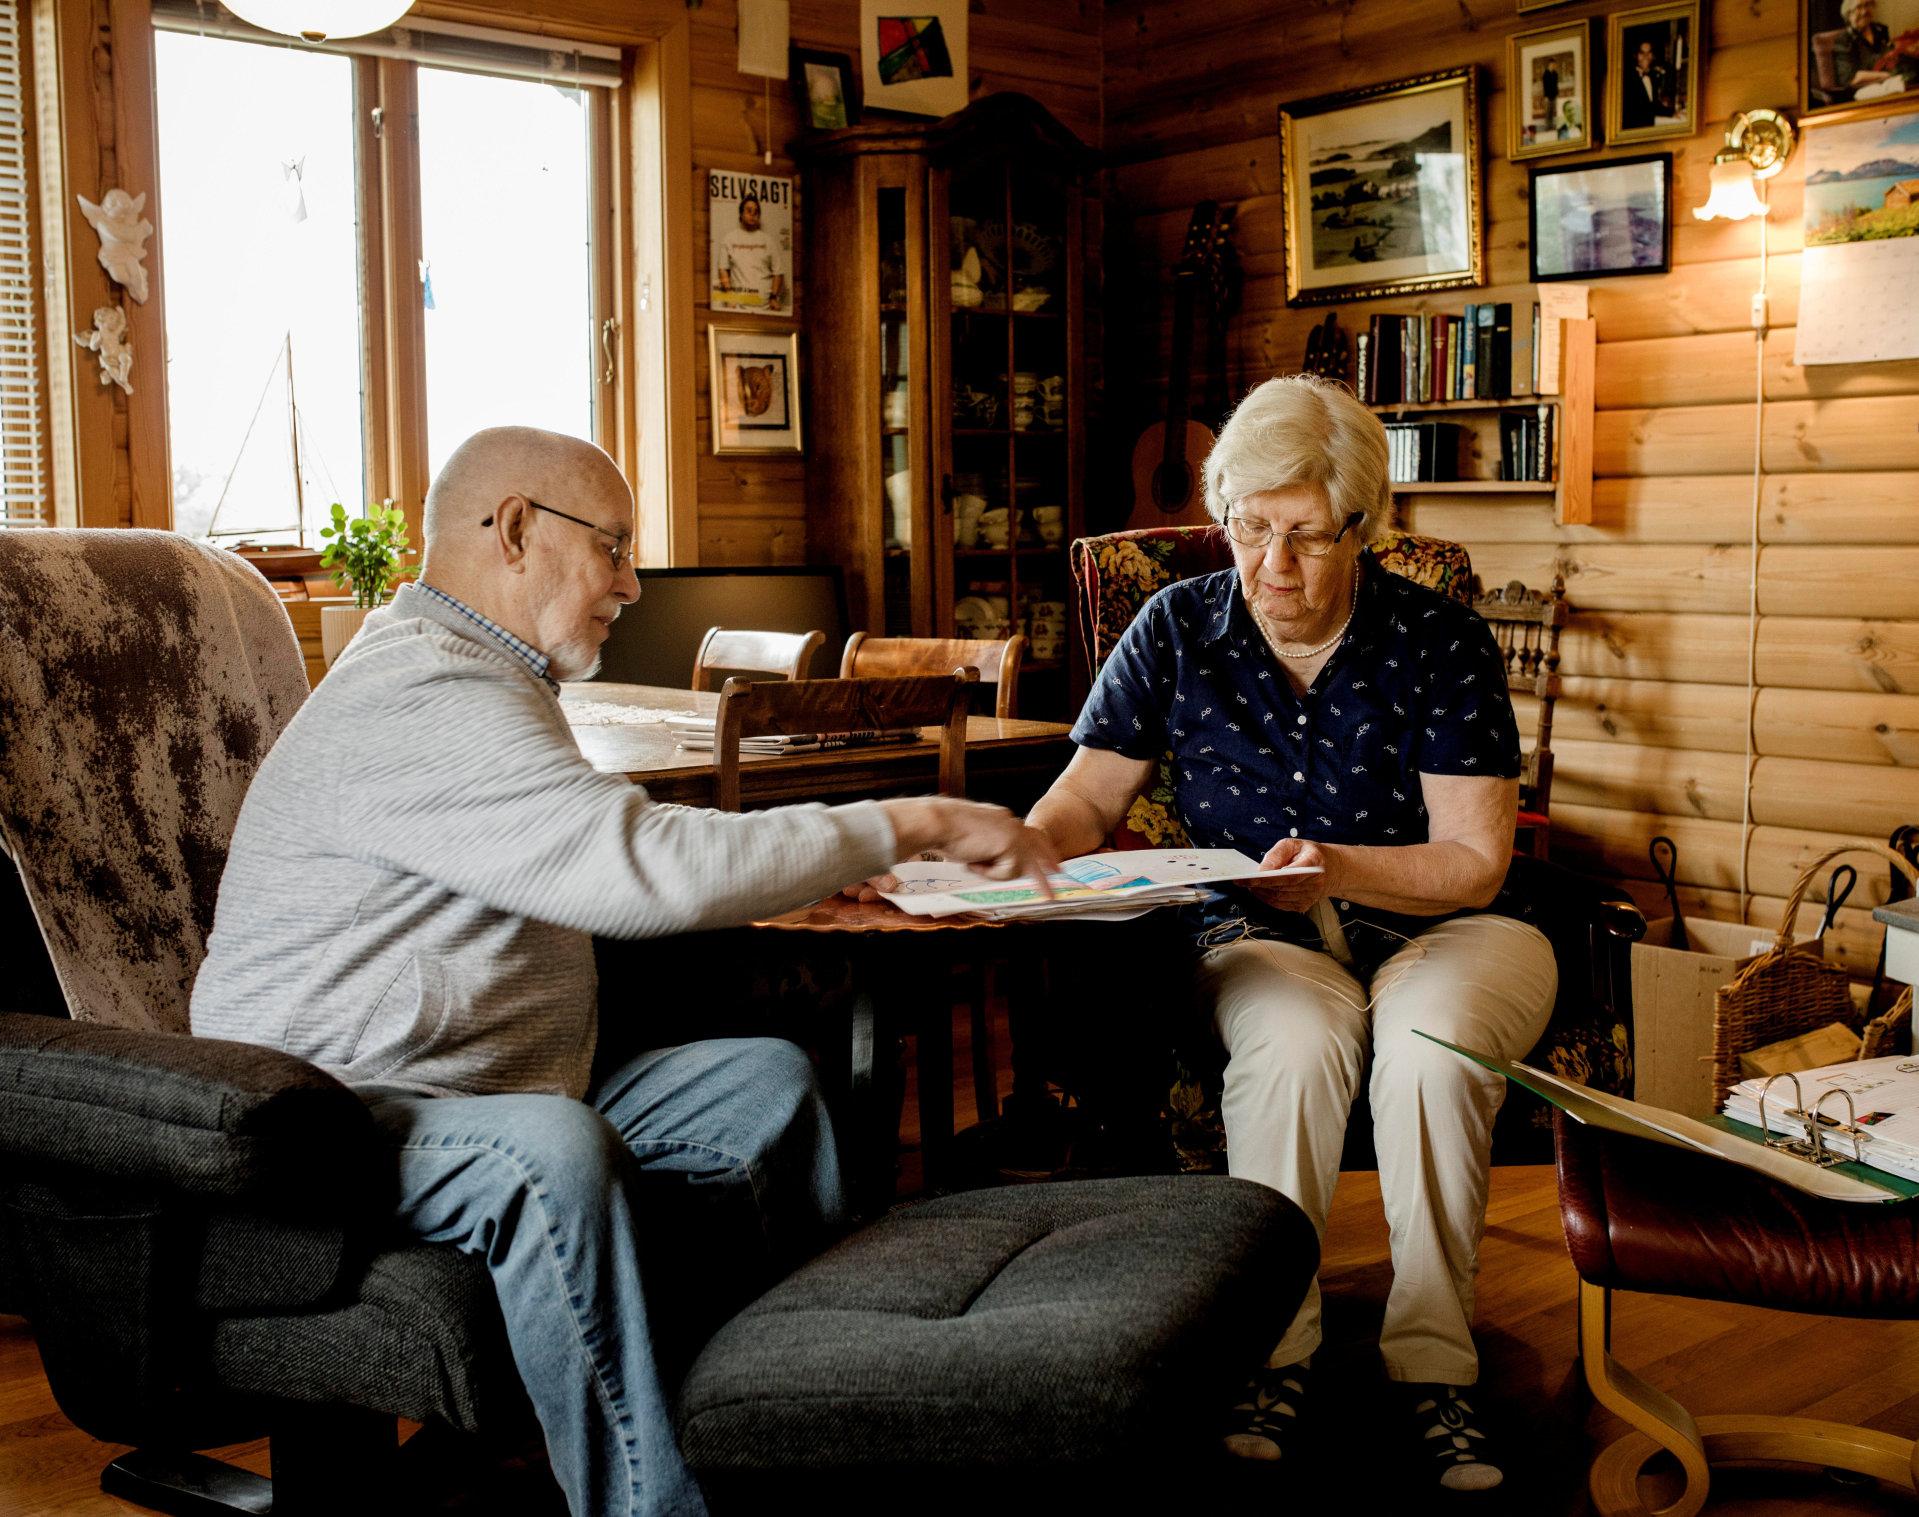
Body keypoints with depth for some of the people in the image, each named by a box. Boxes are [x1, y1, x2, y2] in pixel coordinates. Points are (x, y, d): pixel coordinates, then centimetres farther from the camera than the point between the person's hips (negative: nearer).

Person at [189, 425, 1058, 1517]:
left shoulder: (480, 680, 16)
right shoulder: (427, 701, -21)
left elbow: (599, 871, 26)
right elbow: (656, 868, -31)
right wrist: (912, 825, -22)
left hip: (511, 1105, 10)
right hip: (337, 1123, -10)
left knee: (768, 1080, 5)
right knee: (551, 1145, -38)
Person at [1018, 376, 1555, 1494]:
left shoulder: (1441, 641, -5)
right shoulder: (1176, 629, 1)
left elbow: (1474, 858, -9)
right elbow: (1089, 796, 4)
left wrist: (1343, 869, -28)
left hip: (1443, 927, 0)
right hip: (1261, 937, 1)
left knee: (1430, 1045, -34)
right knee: (1294, 1044, -34)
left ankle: (1432, 1367, -20)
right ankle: (1275, 1355, -21)